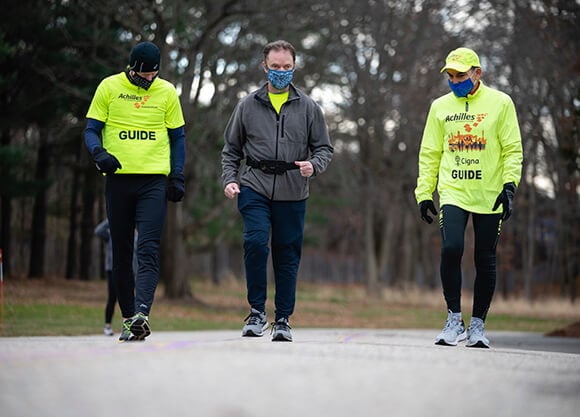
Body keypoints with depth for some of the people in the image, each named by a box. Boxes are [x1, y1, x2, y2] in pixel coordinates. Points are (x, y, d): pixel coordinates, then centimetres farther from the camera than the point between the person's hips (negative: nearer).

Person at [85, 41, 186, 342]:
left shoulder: (167, 92, 8)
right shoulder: (109, 87, 4)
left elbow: (177, 137, 14)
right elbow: (91, 130, 5)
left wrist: (177, 177, 4)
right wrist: (100, 154, -16)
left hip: (154, 180, -1)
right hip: (118, 180, 1)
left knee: (148, 250, -15)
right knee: (121, 253, 5)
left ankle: (141, 313, -26)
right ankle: (128, 319, 13)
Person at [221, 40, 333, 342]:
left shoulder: (308, 107, 9)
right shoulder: (247, 106, 9)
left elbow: (324, 147, 11)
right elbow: (231, 149, 15)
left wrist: (313, 165, -10)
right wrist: (229, 180, 0)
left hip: (292, 192, 1)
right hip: (254, 187, -1)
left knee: (287, 254, 4)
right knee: (255, 241, -19)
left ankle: (283, 319, 14)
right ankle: (257, 311, -6)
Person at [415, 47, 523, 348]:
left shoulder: (500, 103, 3)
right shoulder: (440, 106, 10)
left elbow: (513, 149, 1)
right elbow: (429, 154, 13)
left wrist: (509, 185, -11)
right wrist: (424, 193, 5)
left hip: (490, 198, -1)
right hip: (453, 194, 1)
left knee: (485, 260, 3)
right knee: (451, 249, -18)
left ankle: (477, 325, 16)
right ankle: (454, 320, -5)